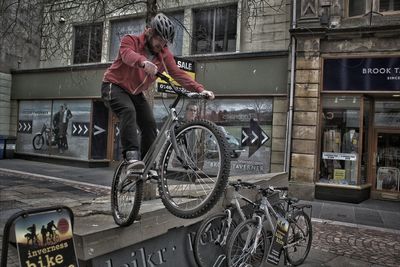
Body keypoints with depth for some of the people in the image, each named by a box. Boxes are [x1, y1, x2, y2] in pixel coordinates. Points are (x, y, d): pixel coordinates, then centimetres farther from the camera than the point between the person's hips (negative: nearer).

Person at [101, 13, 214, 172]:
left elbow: (178, 74, -13)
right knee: (129, 111, -33)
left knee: (150, 124, -9)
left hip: (136, 93, 5)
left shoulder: (164, 54, -3)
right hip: (114, 86, -5)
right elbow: (128, 54, -38)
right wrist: (143, 62, -62)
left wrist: (200, 90, -28)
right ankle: (132, 155, -41)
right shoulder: (131, 40, -14)